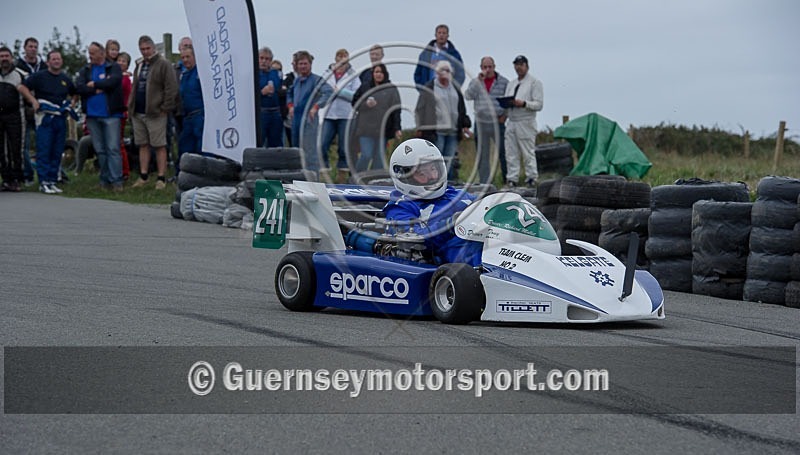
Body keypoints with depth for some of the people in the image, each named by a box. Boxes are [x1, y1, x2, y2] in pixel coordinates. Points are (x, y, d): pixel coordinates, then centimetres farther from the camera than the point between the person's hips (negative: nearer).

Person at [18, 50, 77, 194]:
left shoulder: (66, 79, 17)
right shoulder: (40, 76, 0)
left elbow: (75, 93, 32)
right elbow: (22, 87, -2)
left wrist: (73, 103, 13)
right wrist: (33, 100, -12)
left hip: (61, 118, 5)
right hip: (45, 117, -5)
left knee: (57, 152, 5)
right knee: (44, 151, -9)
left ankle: (52, 181, 11)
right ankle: (44, 182, -9)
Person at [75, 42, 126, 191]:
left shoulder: (114, 67, 3)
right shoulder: (85, 70, 14)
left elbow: (113, 81, -16)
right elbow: (79, 87, -1)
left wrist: (94, 85, -5)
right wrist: (99, 90, -10)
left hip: (111, 114, -5)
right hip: (92, 115, 5)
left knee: (113, 148, -9)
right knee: (100, 150, 8)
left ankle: (116, 180, -10)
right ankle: (105, 180, 14)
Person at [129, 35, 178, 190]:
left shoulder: (163, 65, -5)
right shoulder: (139, 67, 19)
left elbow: (172, 88, -11)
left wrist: (165, 108, -14)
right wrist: (131, 107, 12)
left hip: (155, 113, -7)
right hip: (138, 113, 7)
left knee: (160, 146, -4)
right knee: (143, 145, 10)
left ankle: (162, 179, -2)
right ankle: (143, 177, 15)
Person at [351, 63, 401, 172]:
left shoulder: (391, 89, 4)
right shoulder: (364, 87, 7)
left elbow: (396, 110, 1)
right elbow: (354, 103, 11)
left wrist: (397, 129, -6)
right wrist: (365, 104, -9)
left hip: (382, 130, 1)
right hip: (365, 129, 0)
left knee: (379, 157, 4)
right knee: (366, 155, -8)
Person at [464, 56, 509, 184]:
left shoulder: (503, 82, 3)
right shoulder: (475, 82, 9)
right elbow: (468, 96, -8)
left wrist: (505, 115, -3)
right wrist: (479, 81, -14)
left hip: (497, 122, -2)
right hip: (481, 123, 2)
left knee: (503, 152, -5)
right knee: (482, 155, 6)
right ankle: (484, 182, 12)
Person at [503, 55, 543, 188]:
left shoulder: (534, 82, 0)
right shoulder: (511, 84, 22)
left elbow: (539, 104, -8)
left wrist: (523, 103, -21)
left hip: (526, 123, -7)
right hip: (511, 121, 7)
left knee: (528, 153, -5)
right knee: (511, 153, 4)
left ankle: (531, 179, -1)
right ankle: (512, 179, 7)